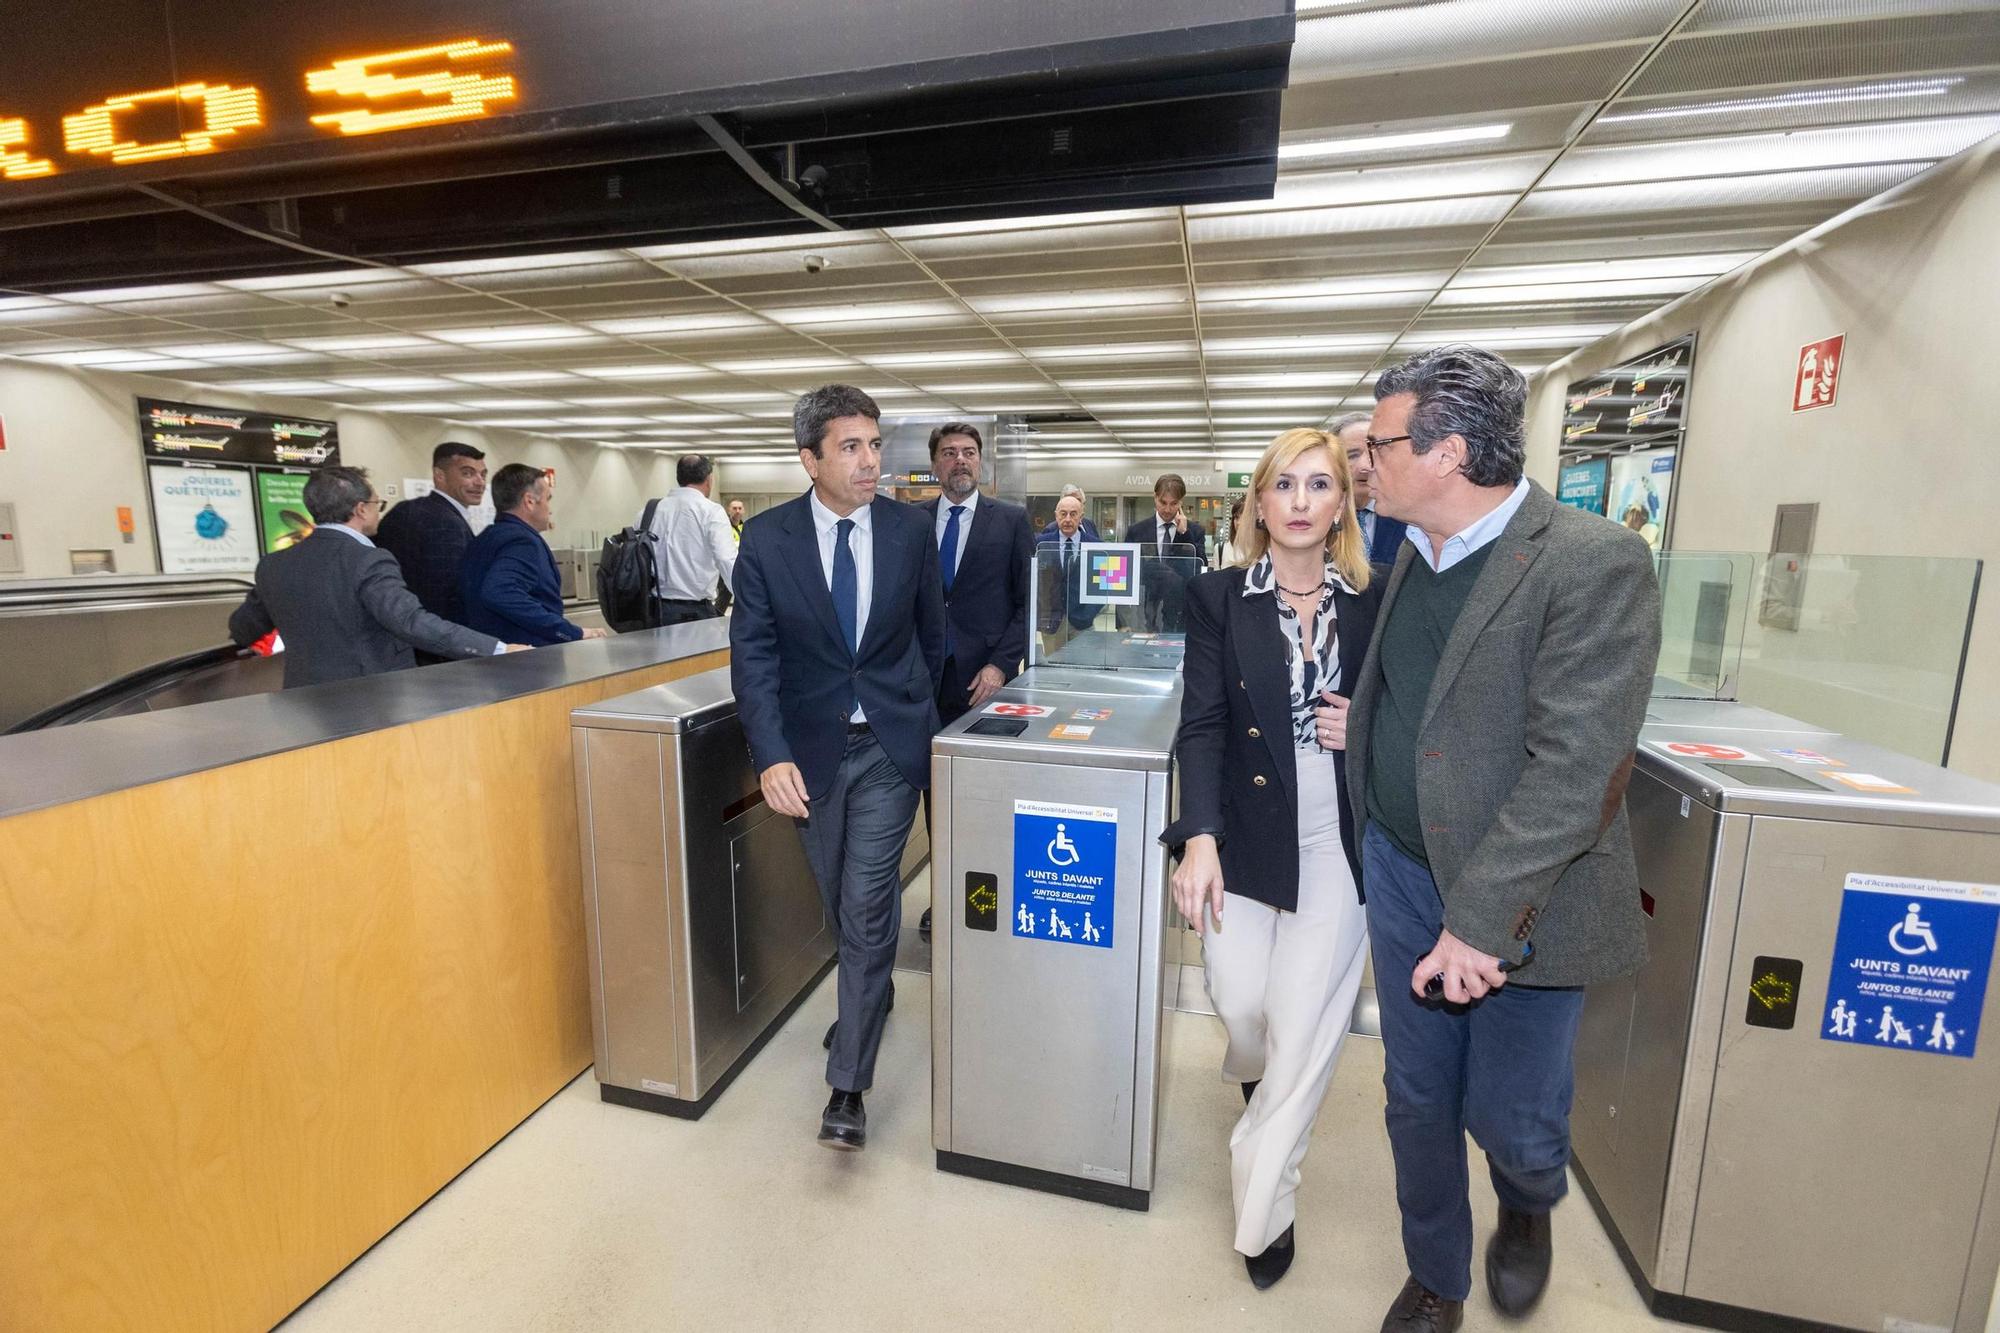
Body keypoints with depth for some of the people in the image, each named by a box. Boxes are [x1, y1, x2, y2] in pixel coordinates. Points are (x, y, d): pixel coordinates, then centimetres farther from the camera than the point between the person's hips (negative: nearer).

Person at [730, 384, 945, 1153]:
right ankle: (871, 995, 48)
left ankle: (847, 1086, 11)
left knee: (866, 908, -4)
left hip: (890, 745, -1)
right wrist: (772, 755, -21)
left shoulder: (911, 528, -6)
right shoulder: (767, 538, -8)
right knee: (841, 907, 19)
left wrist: (927, 717, 14)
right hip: (810, 747, 2)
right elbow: (753, 653, -10)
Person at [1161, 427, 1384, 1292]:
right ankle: (1254, 1075, 46)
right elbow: (1201, 726, -8)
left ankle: (1263, 1211, 25)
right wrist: (1199, 838, -20)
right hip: (1243, 837, 0)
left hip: (1336, 846, 1)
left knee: (1302, 1028, 2)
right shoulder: (1219, 598, -2)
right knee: (1240, 1004, 6)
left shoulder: (1374, 602, 2)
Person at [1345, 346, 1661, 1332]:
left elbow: (1577, 768, -23)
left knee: (1513, 1123, 13)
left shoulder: (1595, 564, -18)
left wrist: (1481, 917, -24)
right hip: (1403, 873, 6)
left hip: (1521, 898, -5)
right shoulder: (1413, 553, 4)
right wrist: (1357, 726, 4)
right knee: (1417, 1105, 17)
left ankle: (1528, 1211, 50)